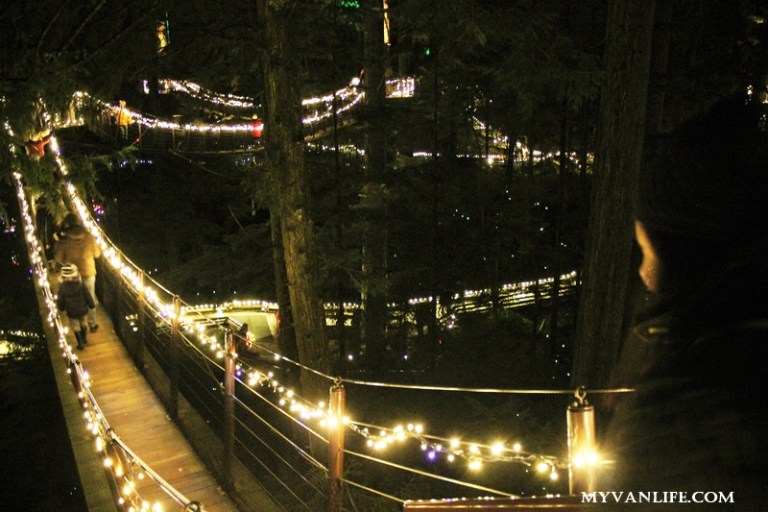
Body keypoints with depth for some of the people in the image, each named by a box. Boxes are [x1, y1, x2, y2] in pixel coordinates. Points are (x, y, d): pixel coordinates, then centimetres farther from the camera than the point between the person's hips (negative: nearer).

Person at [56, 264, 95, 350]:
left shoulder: (62, 287, -18)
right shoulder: (81, 285, -18)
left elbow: (60, 301, -7)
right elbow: (88, 296, -11)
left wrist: (61, 308, 14)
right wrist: (92, 305, 5)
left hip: (71, 312, -1)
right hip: (83, 310, 2)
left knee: (75, 327, 16)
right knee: (83, 324, 26)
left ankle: (81, 343, 24)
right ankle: (84, 338, 46)